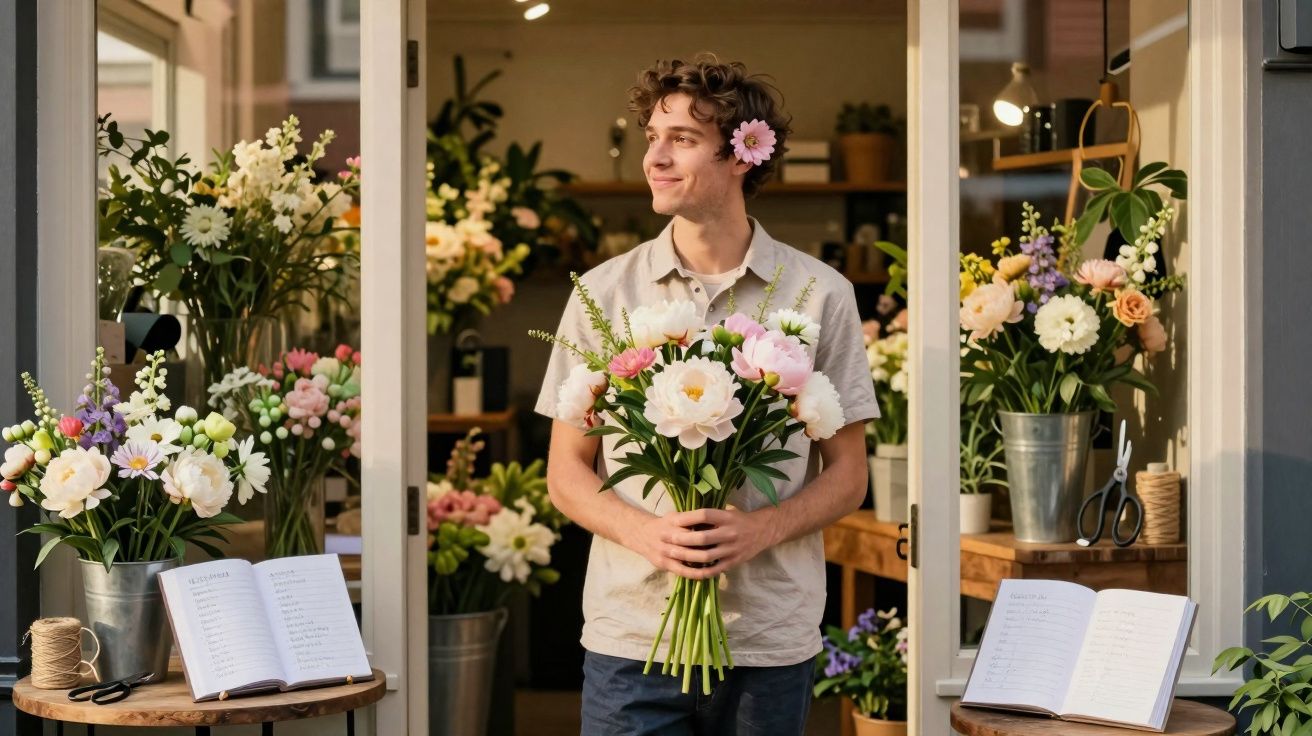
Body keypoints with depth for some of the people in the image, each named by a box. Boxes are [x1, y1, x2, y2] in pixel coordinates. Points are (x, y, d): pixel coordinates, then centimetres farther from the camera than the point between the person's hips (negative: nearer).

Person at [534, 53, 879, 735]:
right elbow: (567, 472, 7)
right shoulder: (602, 293, 5)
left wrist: (759, 530, -13)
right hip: (631, 634, 0)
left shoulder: (820, 294, 3)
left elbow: (847, 475, 6)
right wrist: (647, 532, -13)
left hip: (771, 641, 0)